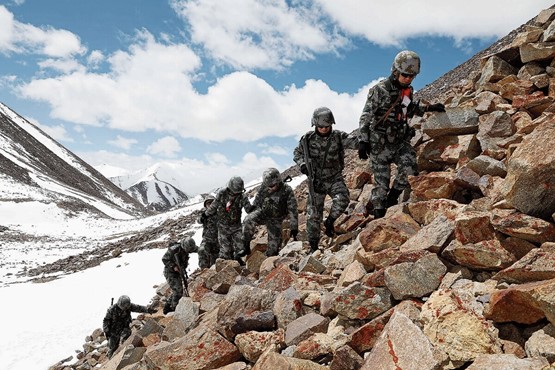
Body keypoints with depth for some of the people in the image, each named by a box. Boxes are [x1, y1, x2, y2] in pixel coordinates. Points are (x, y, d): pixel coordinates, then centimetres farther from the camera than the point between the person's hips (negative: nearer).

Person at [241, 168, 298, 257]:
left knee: (274, 244, -2)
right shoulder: (264, 186, -15)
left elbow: (293, 210, -19)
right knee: (248, 220, -30)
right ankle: (246, 247, -20)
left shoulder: (287, 191, -23)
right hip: (262, 212, 1)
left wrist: (294, 228, -19)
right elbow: (258, 196, 9)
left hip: (275, 219, -1)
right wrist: (254, 206, 23)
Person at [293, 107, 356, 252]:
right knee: (314, 214, 2)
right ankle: (313, 246, 19)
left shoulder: (338, 136, -6)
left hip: (335, 178, 0)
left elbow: (353, 142, -19)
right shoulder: (308, 138, -4)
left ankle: (330, 221, 1)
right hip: (316, 181, 0)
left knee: (342, 199, -29)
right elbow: (297, 153, 9)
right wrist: (302, 164, -10)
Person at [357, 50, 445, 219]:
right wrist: (363, 141, -17)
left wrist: (429, 108, 17)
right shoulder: (379, 90, -11)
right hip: (380, 144, -5)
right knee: (381, 182, -2)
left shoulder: (408, 90, 9)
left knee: (410, 169, -18)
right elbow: (365, 117, -11)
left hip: (400, 141, 5)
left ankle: (392, 199, 5)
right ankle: (379, 217, 12)